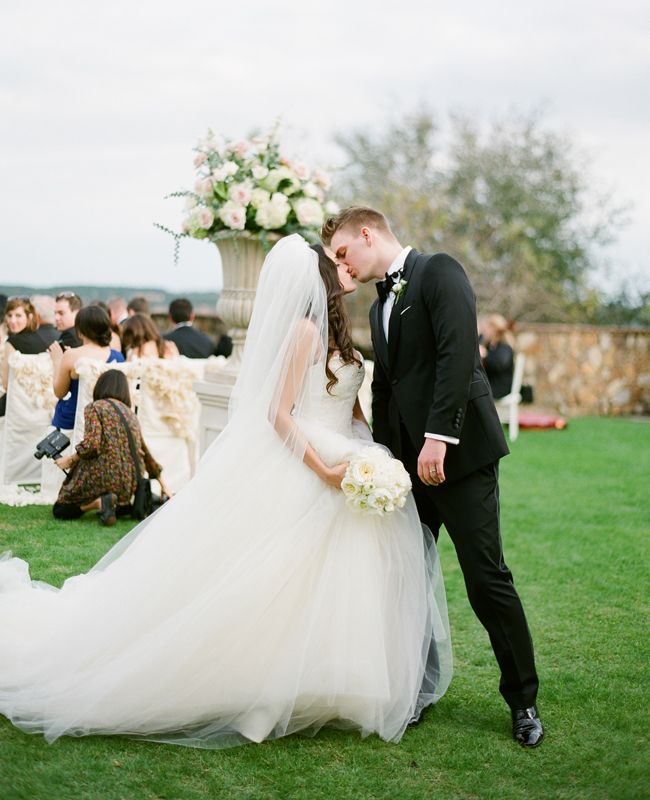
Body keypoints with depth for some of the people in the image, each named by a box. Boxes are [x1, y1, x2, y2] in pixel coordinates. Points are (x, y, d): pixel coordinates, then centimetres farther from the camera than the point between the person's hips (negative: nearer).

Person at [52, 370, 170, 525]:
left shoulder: (94, 407, -1)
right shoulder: (131, 414, 17)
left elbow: (92, 444, -17)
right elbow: (145, 453, 24)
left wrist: (69, 460, 0)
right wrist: (162, 484, 32)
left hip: (104, 477, -6)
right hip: (130, 484, 6)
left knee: (59, 510, 9)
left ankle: (99, 502, -14)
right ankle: (122, 504, 7)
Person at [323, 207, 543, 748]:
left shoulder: (439, 272, -4)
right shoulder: (380, 306, 21)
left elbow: (459, 352, -17)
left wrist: (438, 436, -23)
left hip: (458, 451, -8)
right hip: (409, 459, 8)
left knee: (487, 578, -5)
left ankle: (523, 701, 9)